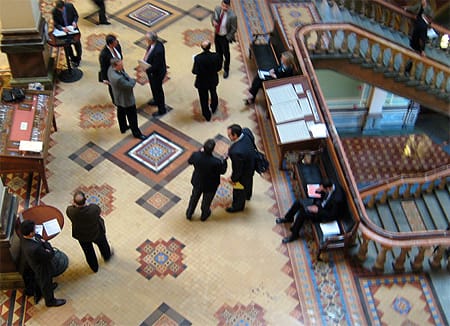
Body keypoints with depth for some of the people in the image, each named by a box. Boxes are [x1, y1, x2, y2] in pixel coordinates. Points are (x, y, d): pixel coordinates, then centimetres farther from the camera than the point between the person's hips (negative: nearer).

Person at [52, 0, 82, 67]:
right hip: (63, 30, -1)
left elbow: (76, 15, 0)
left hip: (72, 27, 1)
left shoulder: (70, 6, -16)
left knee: (77, 42, -6)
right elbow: (56, 24, -12)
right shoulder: (54, 12, -18)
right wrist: (63, 28, -31)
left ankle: (78, 58, 20)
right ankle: (73, 58, 17)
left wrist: (74, 22, -20)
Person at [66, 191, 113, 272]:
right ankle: (107, 256, 66)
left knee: (88, 252, 31)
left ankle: (95, 268, 57)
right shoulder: (94, 208, -40)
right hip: (97, 233, -1)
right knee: (103, 245, 34)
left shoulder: (70, 211, -38)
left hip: (82, 236, 1)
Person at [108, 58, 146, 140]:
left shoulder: (111, 69, -17)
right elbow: (130, 85, -29)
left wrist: (129, 78, -15)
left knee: (121, 112, 29)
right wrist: (134, 79, -13)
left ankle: (123, 127, 52)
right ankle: (136, 133, 32)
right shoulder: (118, 78, -43)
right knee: (132, 116, 13)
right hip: (126, 99, -9)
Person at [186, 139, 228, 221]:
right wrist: (224, 160, -4)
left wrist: (200, 151, 1)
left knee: (194, 197, 31)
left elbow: (190, 161, -6)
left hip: (197, 183, 3)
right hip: (210, 186, -2)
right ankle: (204, 215, 55)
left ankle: (189, 214, 54)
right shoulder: (216, 162, -40)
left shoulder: (195, 155, -31)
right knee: (207, 200, 28)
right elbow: (222, 171, -18)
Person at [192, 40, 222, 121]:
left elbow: (195, 72, -25)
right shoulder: (215, 56, -24)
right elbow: (219, 67, -10)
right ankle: (213, 108, 56)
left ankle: (207, 115, 38)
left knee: (204, 98, 20)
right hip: (213, 80, 2)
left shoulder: (198, 58, -30)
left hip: (202, 82, -2)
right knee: (213, 93, 32)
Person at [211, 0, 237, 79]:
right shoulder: (217, 9, -17)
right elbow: (213, 16, 3)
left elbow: (234, 29, -18)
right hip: (216, 34, 5)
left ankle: (226, 70, 42)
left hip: (224, 37, -5)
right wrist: (213, 21, -20)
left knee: (226, 54, 17)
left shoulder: (232, 16, -31)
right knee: (218, 52, 27)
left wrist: (227, 38, -14)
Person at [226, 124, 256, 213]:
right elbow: (253, 140, -2)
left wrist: (233, 179, -9)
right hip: (251, 163, 7)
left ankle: (238, 206, 55)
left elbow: (237, 169, -30)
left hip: (243, 172, -7)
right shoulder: (246, 131, -27)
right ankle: (247, 195, 70)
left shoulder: (237, 152, -48)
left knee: (239, 189, 25)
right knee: (248, 181, 38)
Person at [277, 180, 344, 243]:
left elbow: (332, 215, -27)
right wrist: (319, 191, -15)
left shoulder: (337, 199, -38)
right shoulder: (332, 185, -16)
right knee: (298, 202, 3)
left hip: (324, 215, -8)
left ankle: (294, 235, 1)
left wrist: (318, 210, -24)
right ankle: (288, 218, 30)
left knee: (302, 213, -20)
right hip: (320, 204, 8)